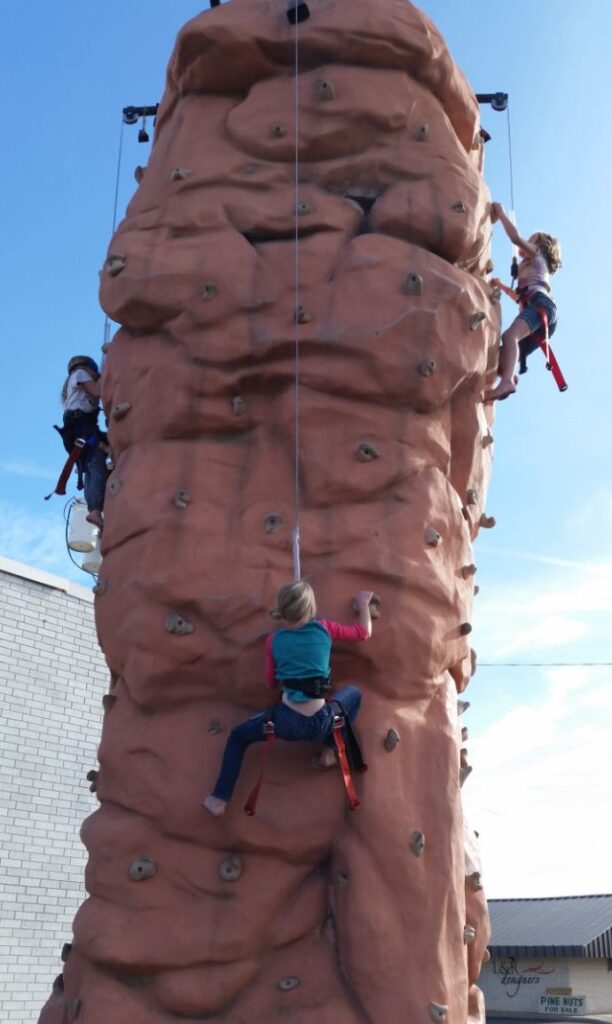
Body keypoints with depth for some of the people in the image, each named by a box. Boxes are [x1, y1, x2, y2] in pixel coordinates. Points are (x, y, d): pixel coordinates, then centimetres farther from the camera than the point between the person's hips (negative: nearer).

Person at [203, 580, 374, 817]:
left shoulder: (274, 640, 6)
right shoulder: (324, 628, 4)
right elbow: (365, 632, 18)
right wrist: (364, 603, 35)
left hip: (286, 722, 0)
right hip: (320, 723, 0)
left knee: (237, 737, 26)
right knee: (353, 693, 30)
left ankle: (219, 800, 17)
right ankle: (330, 751, 21)